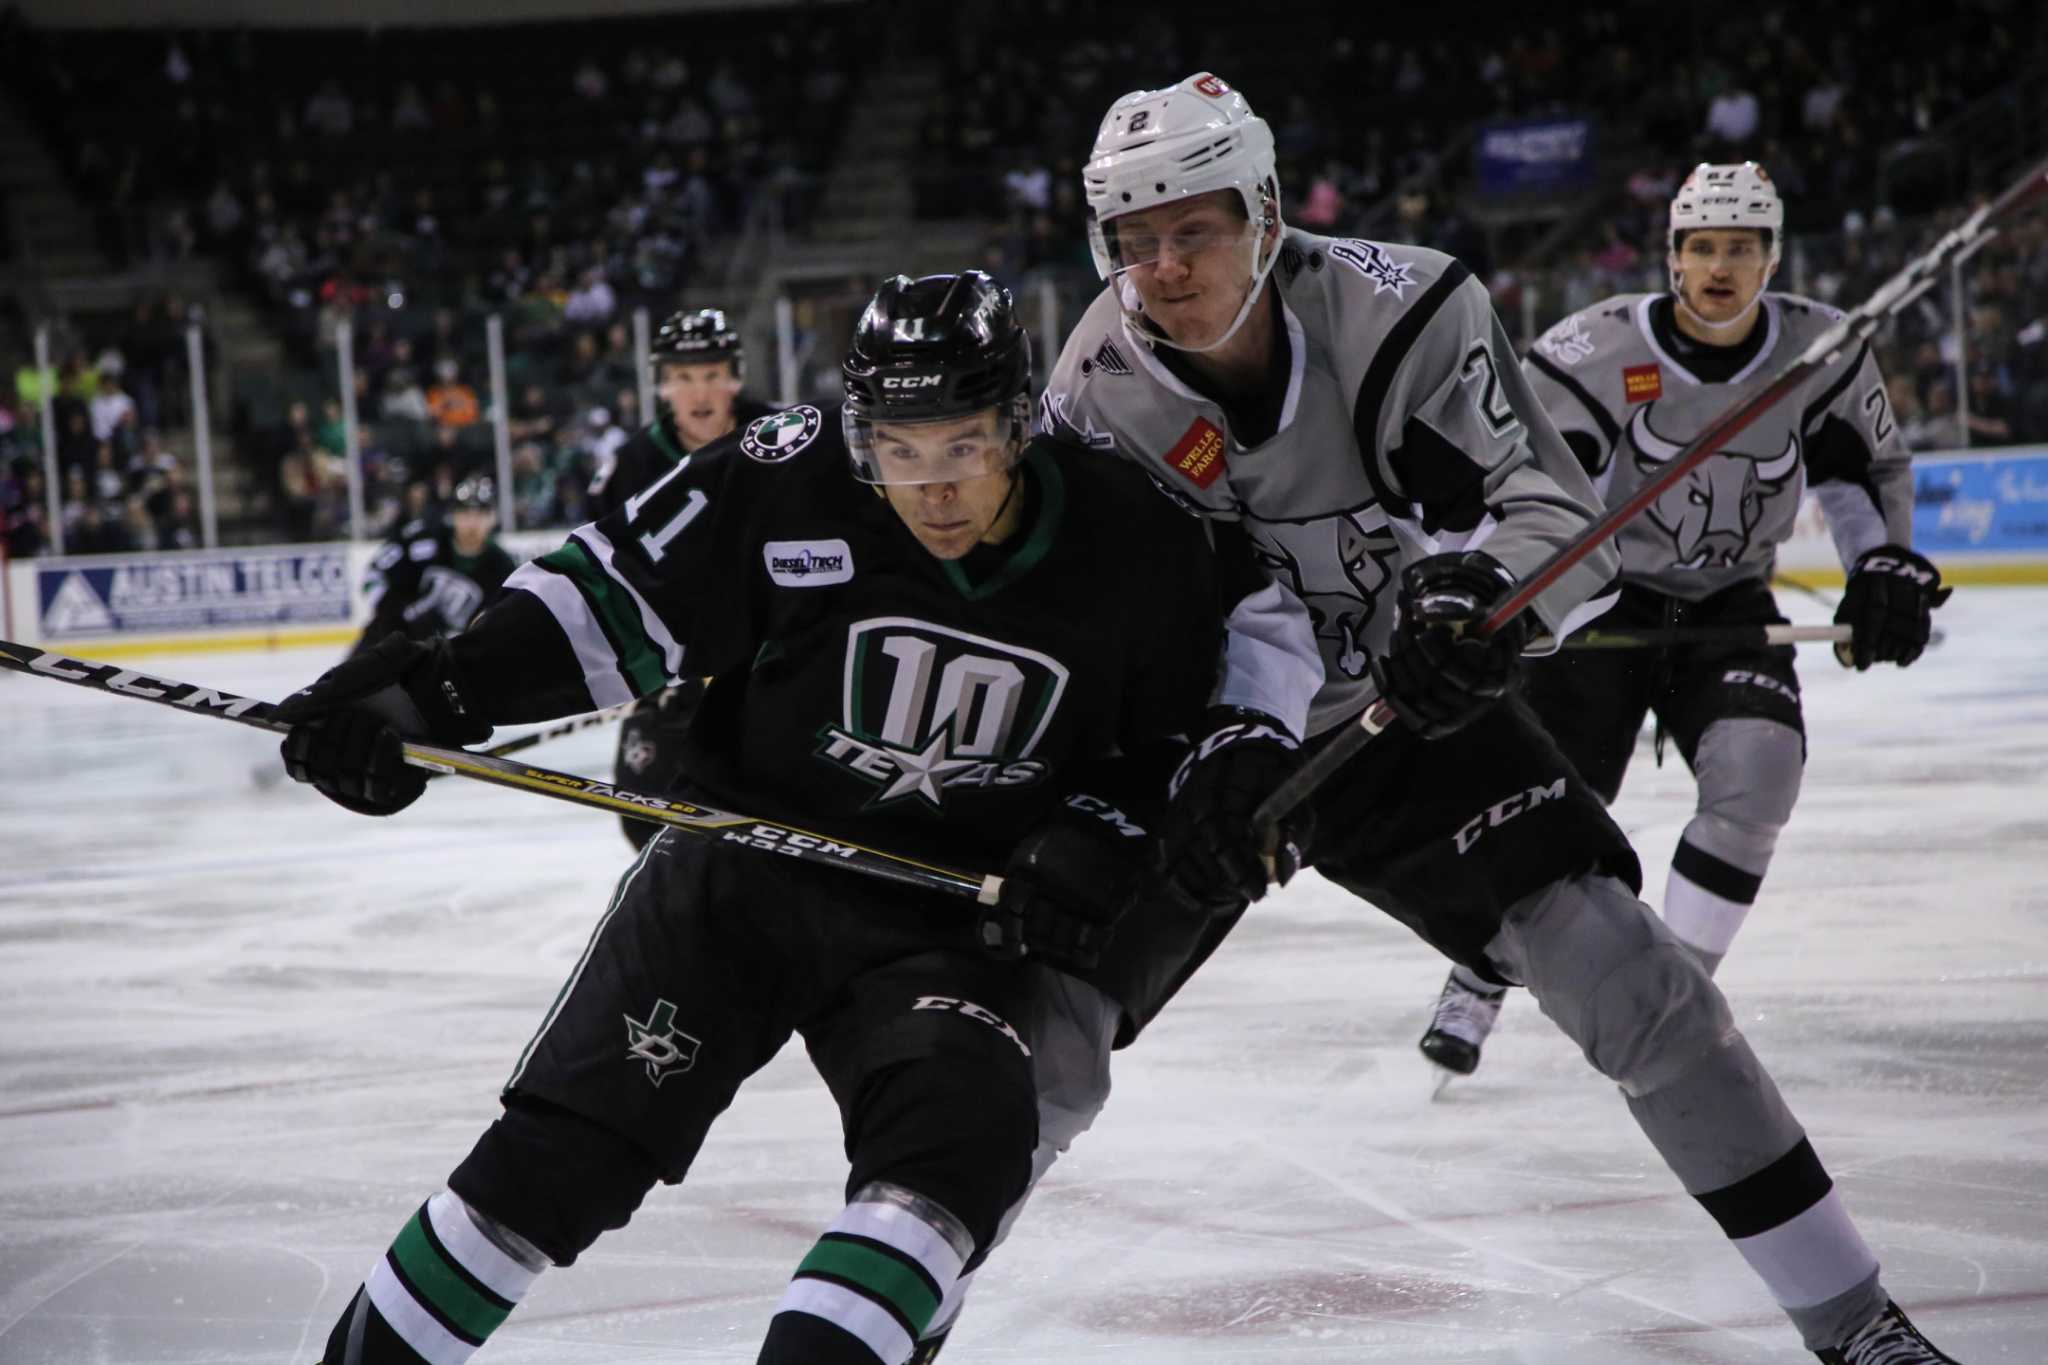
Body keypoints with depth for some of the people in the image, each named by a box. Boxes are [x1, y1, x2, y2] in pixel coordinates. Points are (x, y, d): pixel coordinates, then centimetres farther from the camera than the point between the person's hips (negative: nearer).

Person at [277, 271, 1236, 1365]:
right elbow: (615, 596, -6)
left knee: (966, 1133, -27)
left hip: (948, 918, 1)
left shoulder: (1136, 551, -10)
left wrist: (1100, 840, -14)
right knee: (562, 1149, -7)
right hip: (742, 866, -1)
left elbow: (1169, 747, 5)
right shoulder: (785, 485, -16)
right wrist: (430, 694, -15)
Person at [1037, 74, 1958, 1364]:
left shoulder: (1396, 309, -21)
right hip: (1211, 727, 1)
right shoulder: (1096, 402, -17)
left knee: (1610, 957, -13)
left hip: (1413, 702, -1)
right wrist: (1235, 737, -46)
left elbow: (1554, 508, -24)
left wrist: (1479, 591, -46)